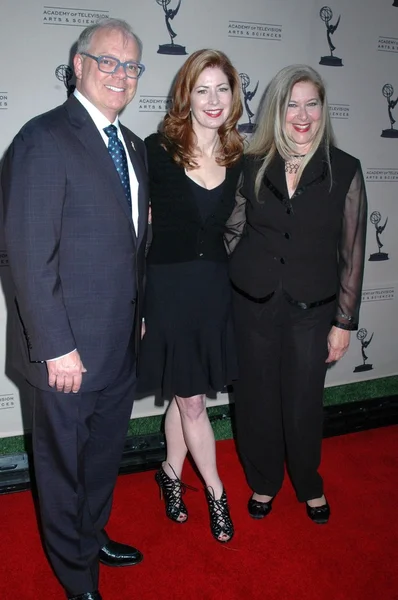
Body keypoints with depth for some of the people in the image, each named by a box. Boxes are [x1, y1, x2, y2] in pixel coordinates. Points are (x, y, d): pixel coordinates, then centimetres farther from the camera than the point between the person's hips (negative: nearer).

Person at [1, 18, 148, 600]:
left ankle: (94, 535, 49)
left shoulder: (132, 146, 10)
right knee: (65, 461, 14)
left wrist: (138, 314, 13)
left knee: (106, 453, 24)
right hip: (70, 348, -7)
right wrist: (56, 347, -19)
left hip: (121, 343, 8)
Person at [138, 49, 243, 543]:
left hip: (213, 288, 4)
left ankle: (171, 473, 38)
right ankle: (215, 491, 26)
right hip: (168, 287, -4)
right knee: (191, 402, 7)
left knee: (185, 397, 15)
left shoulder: (237, 159, 4)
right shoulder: (157, 151, -10)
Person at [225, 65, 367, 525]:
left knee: (304, 401, 9)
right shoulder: (253, 166, 0)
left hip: (311, 307, -1)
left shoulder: (344, 170, -4)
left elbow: (351, 252, -2)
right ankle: (263, 482, 36)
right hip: (254, 302, 2)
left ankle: (309, 485, 37)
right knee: (257, 397, 12)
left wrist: (344, 322, -2)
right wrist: (232, 283, 0)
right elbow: (232, 232, 8)